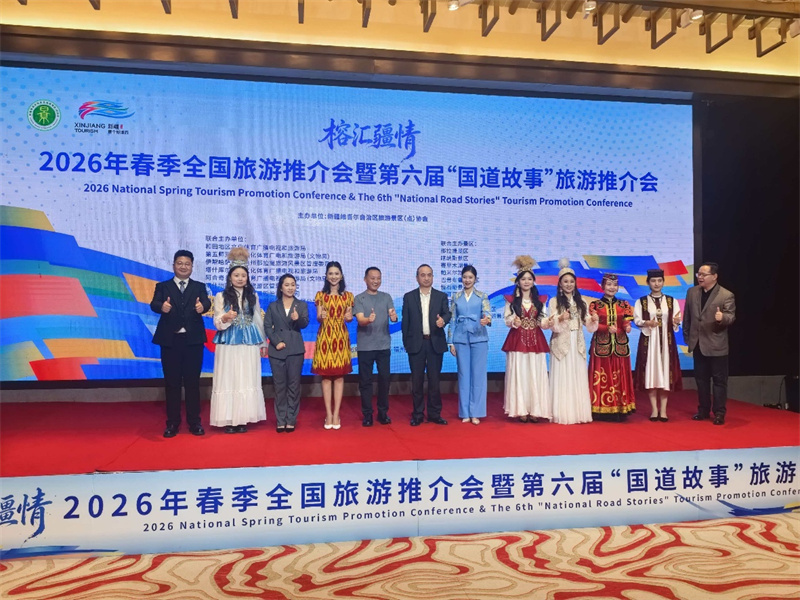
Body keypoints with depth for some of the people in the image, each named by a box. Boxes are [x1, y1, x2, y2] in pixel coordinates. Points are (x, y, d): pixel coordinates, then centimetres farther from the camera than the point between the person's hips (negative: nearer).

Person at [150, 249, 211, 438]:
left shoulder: (199, 287, 8)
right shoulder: (163, 286, 7)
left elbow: (206, 302, -11)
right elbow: (154, 304, -11)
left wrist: (202, 307, -35)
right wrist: (162, 307, -35)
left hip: (193, 340, 0)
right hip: (170, 340, 0)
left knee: (192, 382, 6)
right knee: (172, 383, 6)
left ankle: (194, 422, 15)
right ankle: (172, 423, 16)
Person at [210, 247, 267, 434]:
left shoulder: (253, 296, 11)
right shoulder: (221, 296, 2)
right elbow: (217, 323, -3)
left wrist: (263, 343, 14)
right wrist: (226, 317, -24)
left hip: (249, 344, 2)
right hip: (228, 344, -2)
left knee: (247, 380, 2)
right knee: (228, 380, -2)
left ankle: (243, 419, 8)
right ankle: (228, 420, 4)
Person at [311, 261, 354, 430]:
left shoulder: (347, 296, 7)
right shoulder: (320, 295, 5)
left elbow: (349, 318, 9)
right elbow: (318, 318, 1)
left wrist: (349, 317, -14)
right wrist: (321, 316, -21)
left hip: (341, 337, 1)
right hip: (325, 337, 0)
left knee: (339, 376, 1)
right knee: (326, 375, 1)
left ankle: (336, 414, 7)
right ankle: (328, 414, 8)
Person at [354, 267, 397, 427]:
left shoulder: (386, 297, 8)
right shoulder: (359, 298, -1)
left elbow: (393, 315, -3)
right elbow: (360, 320, -13)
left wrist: (394, 317, -28)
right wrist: (369, 319, -35)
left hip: (384, 345, 2)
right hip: (365, 346, -2)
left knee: (384, 379, 7)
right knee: (365, 380, 3)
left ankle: (383, 412, 19)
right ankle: (367, 414, 12)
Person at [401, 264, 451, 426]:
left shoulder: (441, 296, 7)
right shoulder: (409, 297, 6)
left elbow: (447, 313, -3)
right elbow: (405, 321, 5)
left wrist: (443, 320, -26)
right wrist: (406, 342, 0)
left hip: (435, 343, 0)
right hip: (416, 343, 0)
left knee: (434, 380, 5)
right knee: (417, 380, 5)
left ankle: (434, 414, 13)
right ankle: (418, 414, 13)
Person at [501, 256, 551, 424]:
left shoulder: (539, 300, 11)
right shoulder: (512, 300, 4)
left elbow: (542, 320, 7)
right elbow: (506, 318, 0)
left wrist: (548, 322, -14)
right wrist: (513, 322, -20)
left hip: (536, 340, 2)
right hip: (517, 340, -2)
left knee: (535, 374, 0)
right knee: (519, 374, -3)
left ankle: (535, 410, 5)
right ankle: (521, 409, 2)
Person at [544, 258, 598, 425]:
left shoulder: (580, 302, 13)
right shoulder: (554, 301, 0)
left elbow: (587, 322, 8)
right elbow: (551, 324, -9)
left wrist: (594, 320, -13)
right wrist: (561, 319, -28)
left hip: (578, 344, 4)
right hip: (561, 344, -4)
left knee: (578, 378, 5)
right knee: (563, 378, -3)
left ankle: (579, 412, 12)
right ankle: (563, 414, 1)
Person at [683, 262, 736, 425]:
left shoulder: (726, 295, -9)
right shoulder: (692, 292, 6)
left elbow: (731, 317, -13)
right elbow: (687, 316, 10)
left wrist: (722, 317, -36)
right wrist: (687, 337, 9)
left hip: (717, 345, -5)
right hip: (698, 344, 5)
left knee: (719, 380, 3)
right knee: (701, 379, 13)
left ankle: (719, 413, 11)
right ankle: (703, 410, 24)